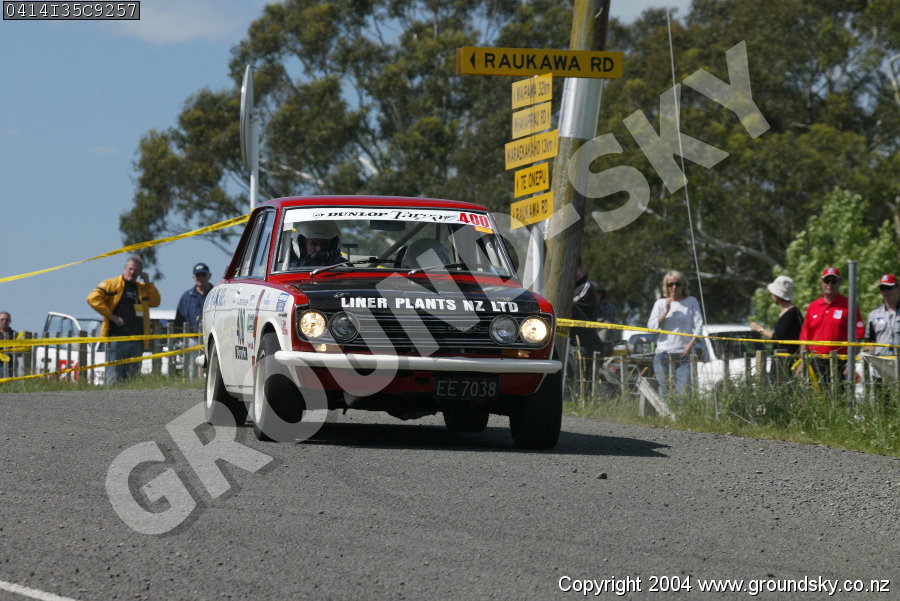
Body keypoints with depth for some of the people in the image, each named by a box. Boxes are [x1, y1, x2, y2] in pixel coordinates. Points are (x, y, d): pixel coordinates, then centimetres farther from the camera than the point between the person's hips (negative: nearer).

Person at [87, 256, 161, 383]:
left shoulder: (142, 288, 19)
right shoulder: (112, 284, 1)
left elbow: (155, 302, 12)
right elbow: (93, 298, -9)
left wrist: (148, 283, 5)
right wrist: (111, 316, -13)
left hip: (137, 342, 6)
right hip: (117, 338, -6)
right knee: (114, 378, -7)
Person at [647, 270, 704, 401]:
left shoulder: (691, 302, 9)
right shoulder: (660, 303, 12)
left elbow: (698, 326, 4)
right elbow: (651, 326, 3)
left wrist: (691, 343, -11)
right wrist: (666, 312, -7)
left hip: (684, 353, -1)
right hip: (663, 354, 1)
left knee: (683, 391, -12)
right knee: (663, 392, -2)